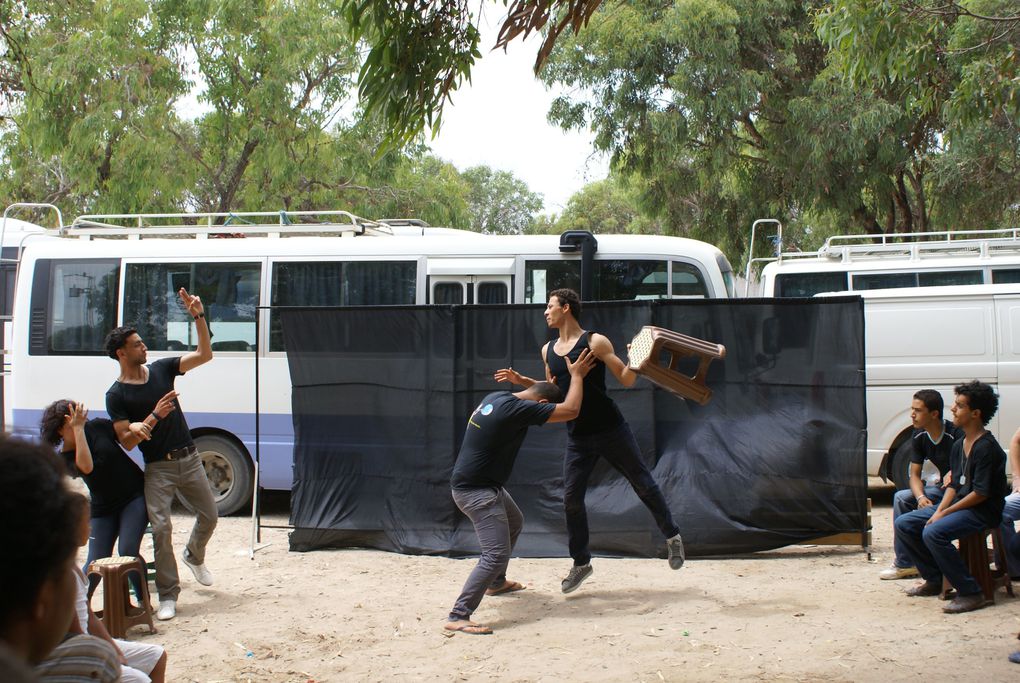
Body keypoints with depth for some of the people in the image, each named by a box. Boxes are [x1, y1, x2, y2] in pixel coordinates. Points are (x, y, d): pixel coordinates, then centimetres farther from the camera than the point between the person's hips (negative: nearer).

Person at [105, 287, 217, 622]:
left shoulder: (161, 369, 4)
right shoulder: (116, 394, -7)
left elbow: (204, 355, 3)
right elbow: (127, 441, -12)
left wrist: (199, 316, -6)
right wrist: (155, 416, -23)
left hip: (188, 459, 4)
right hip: (158, 468, -4)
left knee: (209, 516, 11)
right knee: (161, 527, -12)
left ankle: (194, 556, 43)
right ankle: (168, 596, -2)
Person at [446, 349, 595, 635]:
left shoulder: (497, 397, 5)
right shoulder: (517, 409, -23)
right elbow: (571, 410, -21)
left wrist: (550, 382, 30)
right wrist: (577, 375, -7)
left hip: (486, 485, 11)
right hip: (475, 490, -11)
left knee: (514, 523, 31)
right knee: (496, 554, -15)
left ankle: (495, 582, 47)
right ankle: (457, 617, -19)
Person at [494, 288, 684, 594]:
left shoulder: (595, 342, -9)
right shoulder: (548, 350, 7)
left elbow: (626, 380, -9)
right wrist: (521, 380, 9)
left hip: (611, 430, -5)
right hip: (577, 438, 5)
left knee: (643, 484, 8)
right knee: (571, 499, 2)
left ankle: (672, 536, 28)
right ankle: (581, 563, 16)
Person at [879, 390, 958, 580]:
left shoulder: (955, 434, -23)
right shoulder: (919, 437, 0)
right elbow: (915, 474, 1)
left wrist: (954, 475, -36)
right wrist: (921, 497, -18)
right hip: (942, 486, 8)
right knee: (901, 498, -5)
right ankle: (903, 563, -4)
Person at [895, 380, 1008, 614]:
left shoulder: (986, 448, -18)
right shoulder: (959, 445, 11)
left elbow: (981, 493, -21)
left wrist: (945, 514, -17)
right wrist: (938, 511, -3)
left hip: (983, 512, -10)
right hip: (959, 505, 10)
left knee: (933, 533, -32)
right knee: (903, 524, 3)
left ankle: (970, 593, -22)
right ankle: (934, 580, 14)